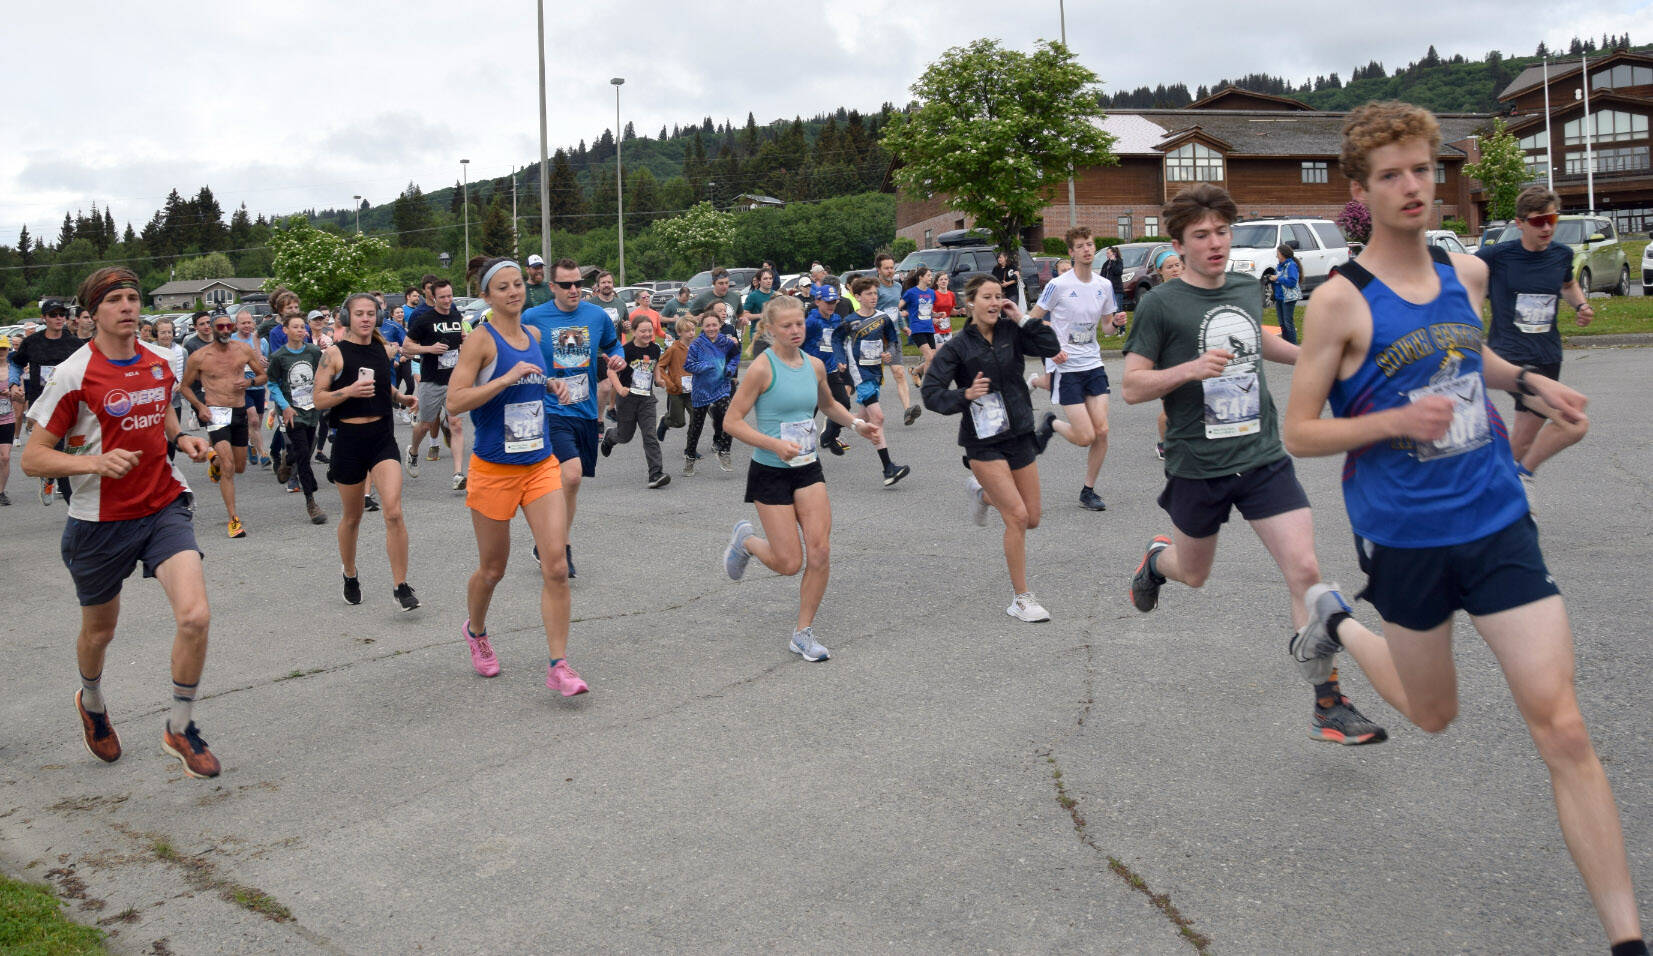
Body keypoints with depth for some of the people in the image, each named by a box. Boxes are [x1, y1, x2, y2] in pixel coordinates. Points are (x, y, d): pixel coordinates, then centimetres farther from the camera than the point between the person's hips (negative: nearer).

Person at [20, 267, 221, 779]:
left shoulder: (160, 364, 2)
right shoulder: (73, 376, -13)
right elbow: (32, 458, -11)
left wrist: (181, 438, 4)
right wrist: (94, 461, -27)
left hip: (164, 507, 3)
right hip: (101, 521, -2)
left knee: (195, 616, -17)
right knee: (99, 630, 17)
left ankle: (180, 728, 5)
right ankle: (92, 703, 52)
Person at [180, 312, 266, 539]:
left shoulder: (244, 350, 4)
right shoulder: (199, 357, -2)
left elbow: (263, 375, 14)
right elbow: (185, 386, 8)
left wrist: (250, 382, -8)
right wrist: (199, 406, -8)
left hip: (239, 412, 4)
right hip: (216, 413, -4)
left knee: (240, 467, 15)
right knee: (228, 467, -15)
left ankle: (215, 459, 51)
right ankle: (233, 519, -10)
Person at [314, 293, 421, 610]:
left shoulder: (384, 350, 8)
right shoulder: (335, 354, -5)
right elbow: (319, 399, -7)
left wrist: (402, 398, 8)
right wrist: (349, 390, -23)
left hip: (383, 436, 2)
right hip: (349, 438, -2)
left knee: (394, 512, -13)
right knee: (352, 516, 12)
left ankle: (401, 586, -7)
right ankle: (350, 577, 36)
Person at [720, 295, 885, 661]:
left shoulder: (814, 365, 5)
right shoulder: (763, 367, -14)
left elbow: (828, 405, 26)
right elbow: (731, 421, -14)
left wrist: (856, 423, 8)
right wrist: (775, 444, -24)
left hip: (808, 470, 5)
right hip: (770, 473, -5)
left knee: (820, 553, -6)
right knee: (789, 563, -4)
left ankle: (803, 633, 10)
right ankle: (745, 539, 29)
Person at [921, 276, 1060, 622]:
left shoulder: (1011, 332, 2)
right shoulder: (958, 346, -8)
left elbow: (1051, 347, -9)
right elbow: (931, 392, -8)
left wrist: (1022, 319, -11)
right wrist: (965, 395, -23)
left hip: (1019, 435, 5)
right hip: (983, 442, -5)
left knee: (1031, 519, 11)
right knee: (1017, 517, -12)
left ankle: (984, 493, 41)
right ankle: (1021, 600, 0)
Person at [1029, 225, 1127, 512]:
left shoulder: (1104, 285, 6)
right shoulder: (1058, 285, -10)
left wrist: (1117, 320, -6)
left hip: (1093, 365, 5)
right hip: (1066, 369, -5)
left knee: (1102, 431, -3)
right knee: (1085, 437, -9)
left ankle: (1088, 491, 14)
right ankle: (1051, 424, 23)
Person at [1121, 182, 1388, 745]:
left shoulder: (1248, 289, 7)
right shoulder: (1161, 305, -10)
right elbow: (1131, 387, -11)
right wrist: (1190, 369, -24)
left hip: (1264, 459, 3)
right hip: (1197, 467, -3)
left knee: (1305, 571, -9)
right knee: (1194, 575, 16)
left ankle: (1329, 706, -3)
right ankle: (1157, 559, 54)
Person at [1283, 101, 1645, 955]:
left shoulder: (1467, 272, 4)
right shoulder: (1340, 299, -12)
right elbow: (1299, 433, -9)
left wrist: (1528, 381, 7)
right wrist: (1396, 419, -23)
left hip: (1496, 521, 3)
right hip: (1405, 537, -3)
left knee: (1563, 730, -5)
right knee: (1433, 714, 18)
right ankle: (1336, 626, 47)